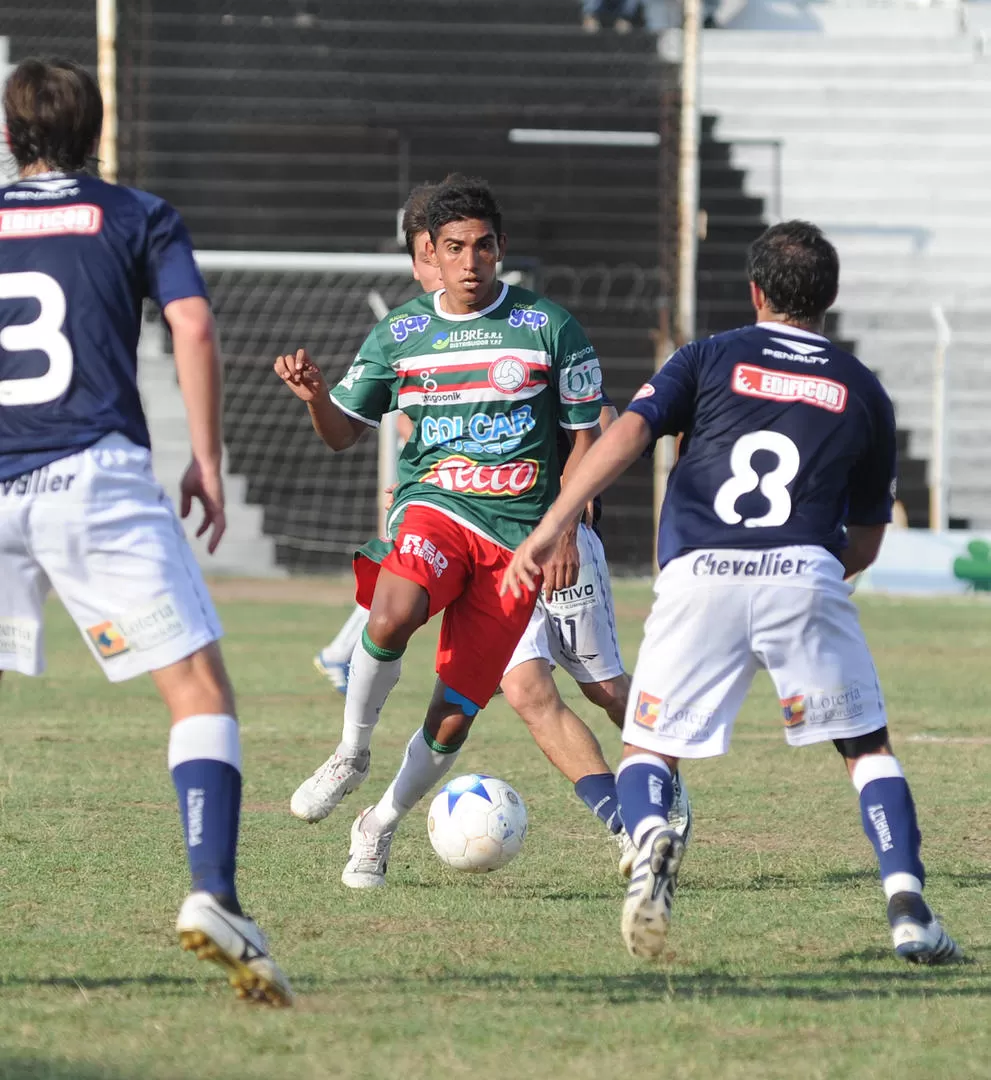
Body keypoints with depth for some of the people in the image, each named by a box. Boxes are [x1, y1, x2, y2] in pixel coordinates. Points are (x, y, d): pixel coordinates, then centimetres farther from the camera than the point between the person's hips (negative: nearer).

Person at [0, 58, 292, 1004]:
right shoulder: (136, 217, 12)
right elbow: (192, 326, -1)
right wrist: (207, 462, 4)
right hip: (96, 475, -3)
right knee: (200, 692, -1)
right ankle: (212, 893, -21)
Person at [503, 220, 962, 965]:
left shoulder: (710, 359, 16)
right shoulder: (863, 392, 19)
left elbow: (626, 435, 0)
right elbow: (866, 542, 22)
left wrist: (547, 531, -6)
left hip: (699, 576, 0)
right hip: (806, 576, 0)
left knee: (648, 750, 12)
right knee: (868, 747, 15)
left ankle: (650, 834, -23)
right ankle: (908, 907, -3)